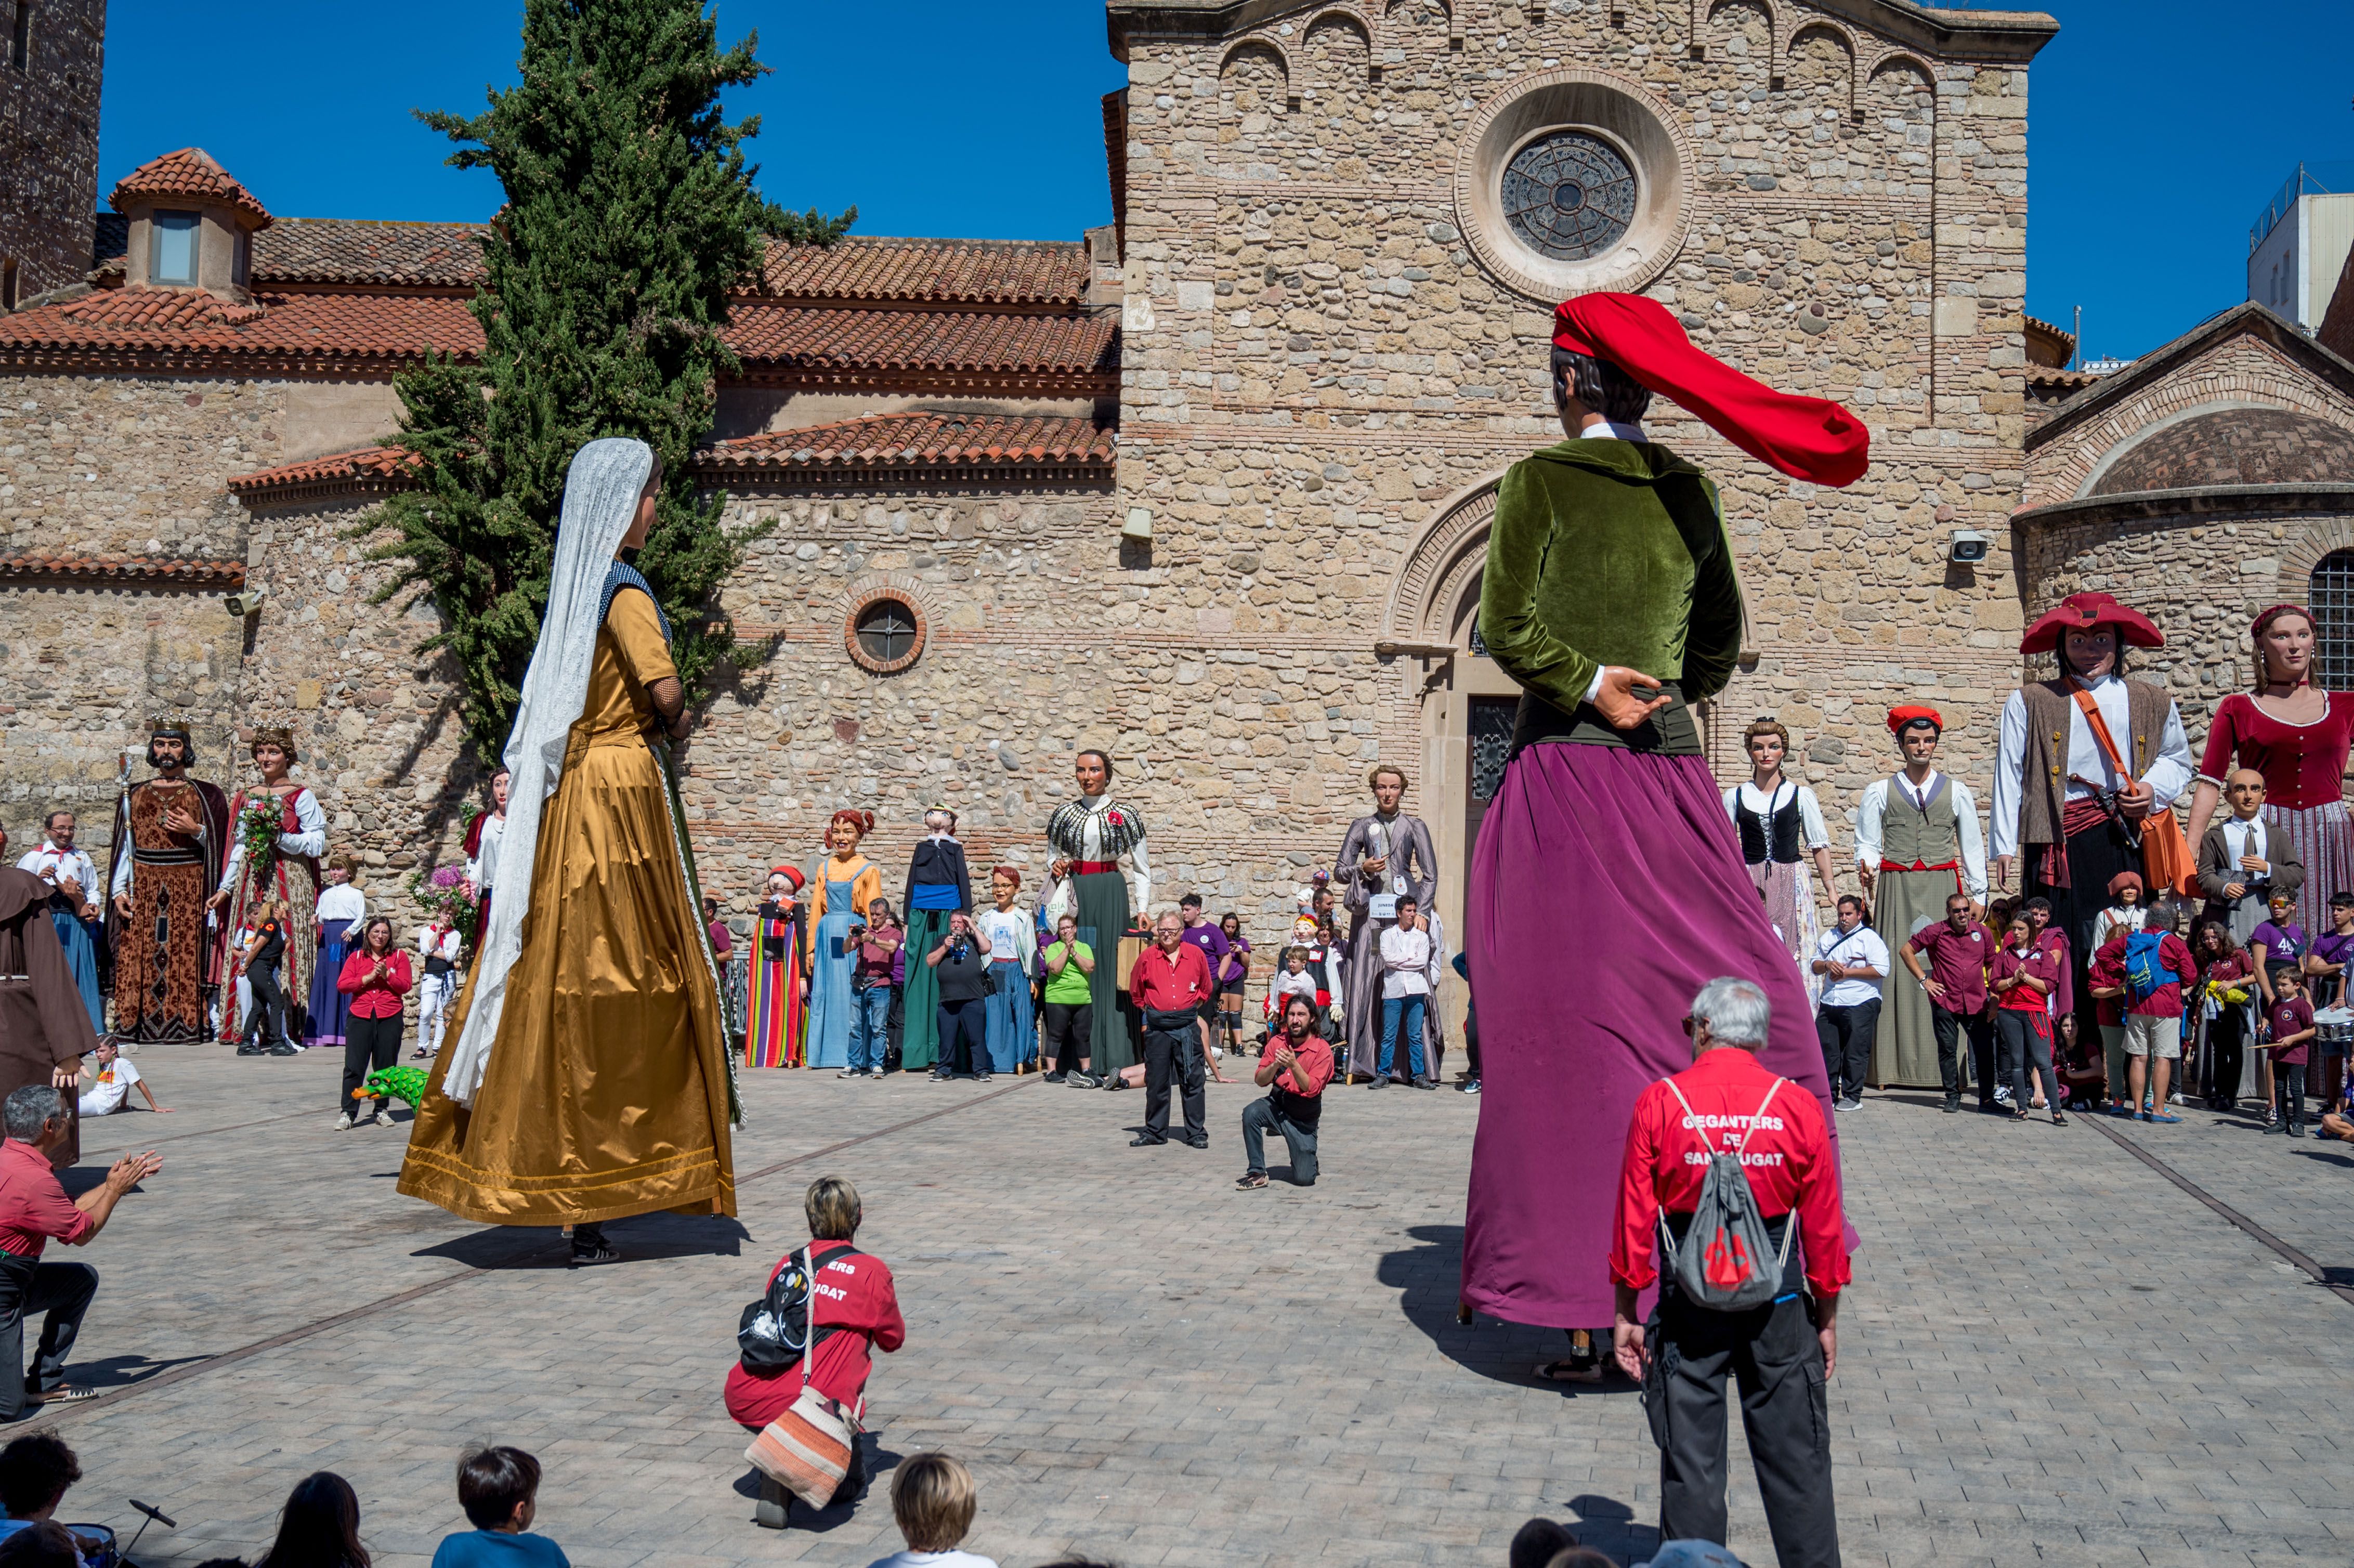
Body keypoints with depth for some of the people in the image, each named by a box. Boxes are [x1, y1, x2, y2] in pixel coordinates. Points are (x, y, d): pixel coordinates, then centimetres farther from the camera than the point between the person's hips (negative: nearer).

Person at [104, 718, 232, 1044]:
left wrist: (196, 831, -12)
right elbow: (125, 849, 14)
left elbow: (219, 847, 6)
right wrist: (118, 891, 3)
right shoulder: (134, 797, 16)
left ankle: (186, 1024, -9)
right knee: (137, 961, -6)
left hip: (188, 892, -2)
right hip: (143, 894, 2)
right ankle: (138, 1027, -5)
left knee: (186, 959, -9)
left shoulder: (206, 796, 9)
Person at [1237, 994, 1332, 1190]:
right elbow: (1260, 1080, -3)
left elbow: (1311, 1089, -19)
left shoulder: (1322, 1050, -12)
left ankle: (1308, 1158, 29)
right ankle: (1257, 1173, -20)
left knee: (1304, 1179, -9)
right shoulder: (1277, 1042, -1)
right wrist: (1275, 1065, -22)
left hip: (1303, 1119, -2)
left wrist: (1293, 1065, -32)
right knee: (1251, 1113, -32)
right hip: (1276, 1105, 3)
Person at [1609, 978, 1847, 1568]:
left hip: (1690, 1298, 0)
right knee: (1795, 1453, 10)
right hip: (1778, 1298, 1)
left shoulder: (1659, 1103, -6)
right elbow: (1823, 1228, 0)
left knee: (1691, 1458, 8)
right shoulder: (1798, 1107, -4)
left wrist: (1626, 1313, 4)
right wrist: (1827, 1317, 10)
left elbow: (1634, 1219, -4)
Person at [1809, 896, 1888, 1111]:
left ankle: (1852, 1097, 7)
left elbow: (1881, 970, -12)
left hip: (1861, 1006, -6)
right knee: (1826, 1051, 5)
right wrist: (1827, 965, -4)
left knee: (1855, 1053, -2)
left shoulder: (1870, 938, -2)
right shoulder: (1828, 938, 16)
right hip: (1829, 1004, 6)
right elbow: (1815, 965, 20)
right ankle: (1828, 1096, 14)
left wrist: (1848, 972, -12)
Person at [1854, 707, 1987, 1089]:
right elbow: (1868, 843, 8)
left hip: (1942, 889, 1)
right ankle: (1896, 1063, -6)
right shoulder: (1879, 792, 11)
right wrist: (1866, 870, -14)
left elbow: (1972, 846, 15)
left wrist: (1977, 896, 10)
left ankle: (1944, 1064, -6)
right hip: (1895, 890, -1)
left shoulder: (1956, 791, 14)